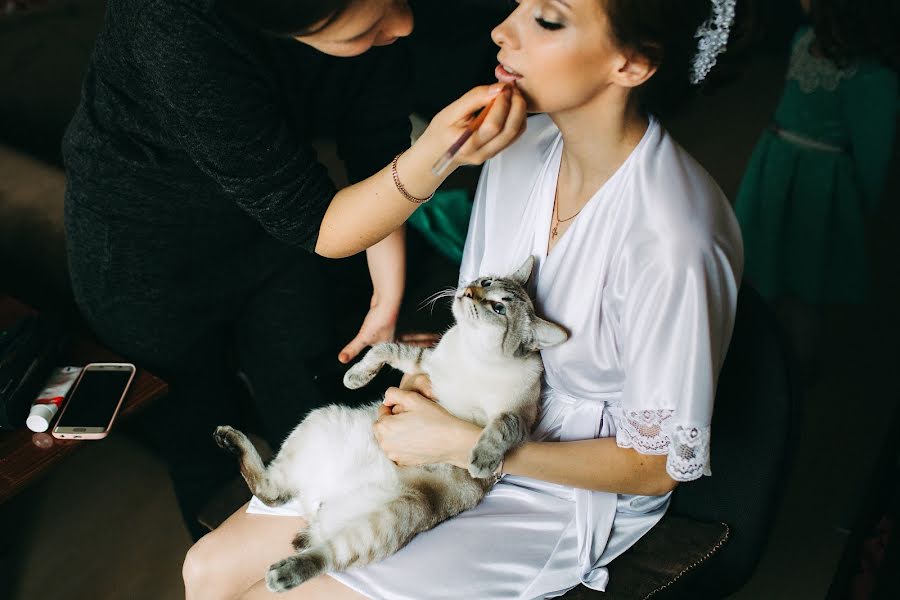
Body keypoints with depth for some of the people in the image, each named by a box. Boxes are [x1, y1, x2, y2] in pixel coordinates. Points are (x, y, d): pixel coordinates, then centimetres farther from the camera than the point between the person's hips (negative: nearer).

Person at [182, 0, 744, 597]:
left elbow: (657, 468, -18)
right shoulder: (522, 142, -7)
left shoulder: (672, 244, -30)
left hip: (574, 487, -6)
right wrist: (429, 376, -11)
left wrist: (463, 444, -22)